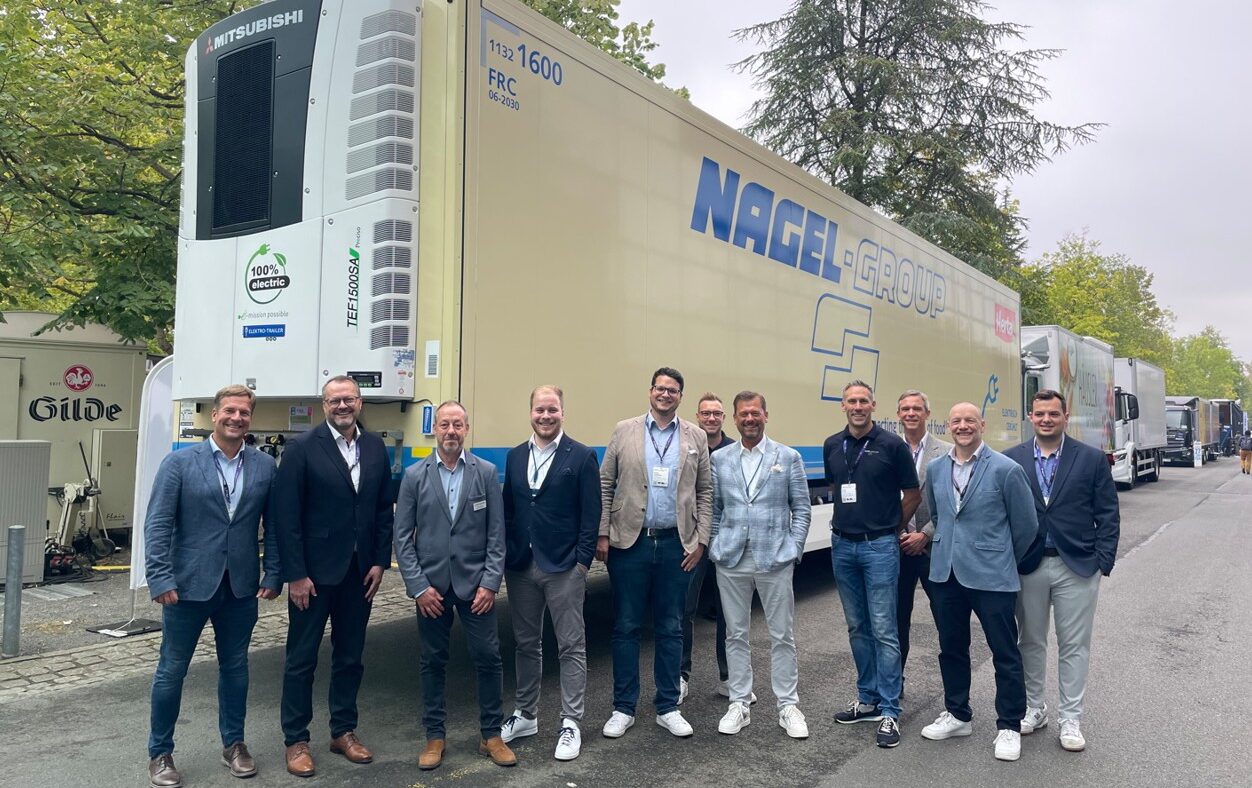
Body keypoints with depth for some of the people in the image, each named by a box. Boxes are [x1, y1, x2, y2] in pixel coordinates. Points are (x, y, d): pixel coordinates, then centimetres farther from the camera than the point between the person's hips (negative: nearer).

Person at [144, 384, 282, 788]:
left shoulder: (265, 466, 1)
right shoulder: (180, 462, -6)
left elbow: (274, 525, 3)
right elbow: (158, 525, -8)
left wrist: (273, 576, -1)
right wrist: (160, 580, -14)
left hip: (241, 588, 3)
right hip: (188, 586, -2)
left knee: (235, 667, 15)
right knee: (171, 671, 9)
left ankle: (233, 744, 32)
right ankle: (160, 753, 27)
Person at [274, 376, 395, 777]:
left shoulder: (375, 447, 4)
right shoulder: (302, 447, -10)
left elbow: (384, 509, 7)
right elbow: (287, 515, -12)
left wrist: (380, 561, 1)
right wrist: (295, 574, -14)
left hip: (359, 571, 4)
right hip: (314, 572, -4)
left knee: (350, 657, 15)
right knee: (302, 658, 8)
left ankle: (343, 731, 30)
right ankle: (296, 740, 23)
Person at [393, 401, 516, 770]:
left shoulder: (486, 472, 0)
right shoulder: (414, 476, 0)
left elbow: (496, 534, 0)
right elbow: (403, 536, 0)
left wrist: (491, 583, -7)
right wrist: (419, 586, -7)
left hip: (475, 582, 0)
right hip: (431, 584, 0)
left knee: (488, 658, 3)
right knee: (433, 661, 9)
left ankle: (491, 734, 19)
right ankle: (435, 736, 24)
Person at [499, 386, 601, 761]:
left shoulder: (582, 457, -6)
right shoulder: (515, 456, 8)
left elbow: (591, 515, -6)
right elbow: (508, 509, 11)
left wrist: (583, 561, -10)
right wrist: (507, 556, 5)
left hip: (564, 568, -4)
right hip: (520, 566, 5)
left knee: (571, 647, 4)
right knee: (526, 644, 16)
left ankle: (570, 723, 15)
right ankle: (526, 715, 30)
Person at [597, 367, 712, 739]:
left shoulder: (696, 437, 6)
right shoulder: (624, 431, 2)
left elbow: (705, 492, 8)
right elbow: (605, 485, 3)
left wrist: (700, 540, 1)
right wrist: (602, 534, -3)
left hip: (676, 544, 1)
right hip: (630, 542, -1)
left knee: (670, 629, 10)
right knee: (626, 627, 6)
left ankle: (668, 708, 23)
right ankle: (624, 708, 19)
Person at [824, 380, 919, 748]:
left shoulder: (892, 445, -7)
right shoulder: (832, 446, 6)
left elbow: (912, 495, 1)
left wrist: (890, 529, 8)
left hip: (879, 546, -5)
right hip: (842, 545, 5)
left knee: (883, 630, -4)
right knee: (857, 628, 13)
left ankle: (889, 711, 4)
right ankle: (868, 699, 25)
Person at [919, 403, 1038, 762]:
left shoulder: (1006, 470, -11)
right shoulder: (934, 469, 5)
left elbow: (1026, 526, -3)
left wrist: (1003, 560, 7)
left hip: (991, 576, -5)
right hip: (946, 573, 5)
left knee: (1005, 653, 5)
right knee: (951, 648, 15)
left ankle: (1009, 726, 20)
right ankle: (957, 715, 31)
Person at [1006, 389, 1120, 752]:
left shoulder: (1092, 459, -1)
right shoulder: (1012, 459, 0)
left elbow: (1108, 515, 0)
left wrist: (1102, 562, -5)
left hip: (1077, 567, -1)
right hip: (1027, 566, 1)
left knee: (1074, 645, 7)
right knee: (1030, 641, 13)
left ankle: (1070, 719, 19)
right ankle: (1034, 708, 29)